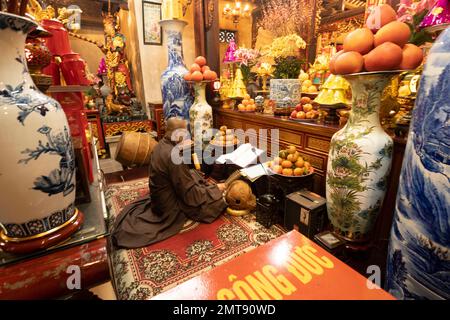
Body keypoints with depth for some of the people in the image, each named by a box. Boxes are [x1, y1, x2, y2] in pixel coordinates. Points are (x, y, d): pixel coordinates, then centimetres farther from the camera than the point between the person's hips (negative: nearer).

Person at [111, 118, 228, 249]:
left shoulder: (162, 144, -5)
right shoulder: (174, 157, -33)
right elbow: (190, 195, -25)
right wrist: (215, 188, -15)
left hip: (162, 195, 9)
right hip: (170, 205, -9)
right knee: (214, 199, -2)